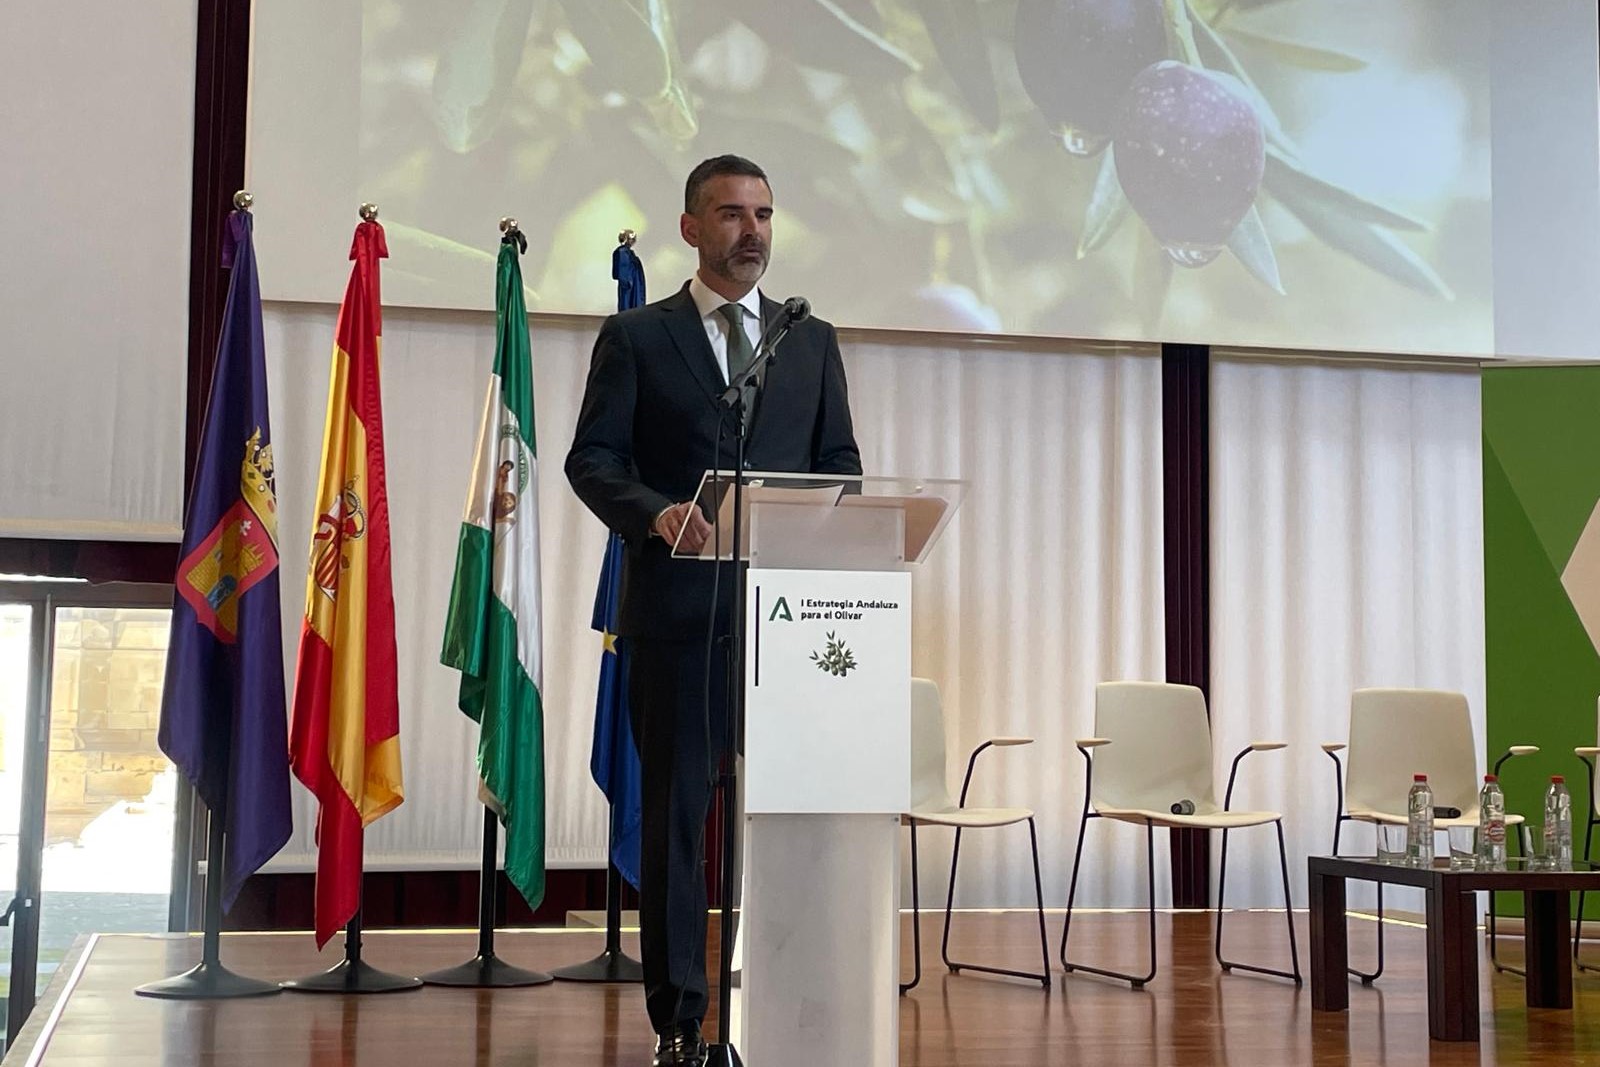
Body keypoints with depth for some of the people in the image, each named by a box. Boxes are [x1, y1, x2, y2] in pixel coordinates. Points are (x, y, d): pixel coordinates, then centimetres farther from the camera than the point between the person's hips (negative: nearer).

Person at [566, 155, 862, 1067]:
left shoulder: (813, 341, 16)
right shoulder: (637, 337, 8)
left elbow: (841, 462, 14)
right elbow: (592, 459, 1)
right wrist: (655, 512, -19)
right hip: (679, 604, -2)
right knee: (677, 806, 2)